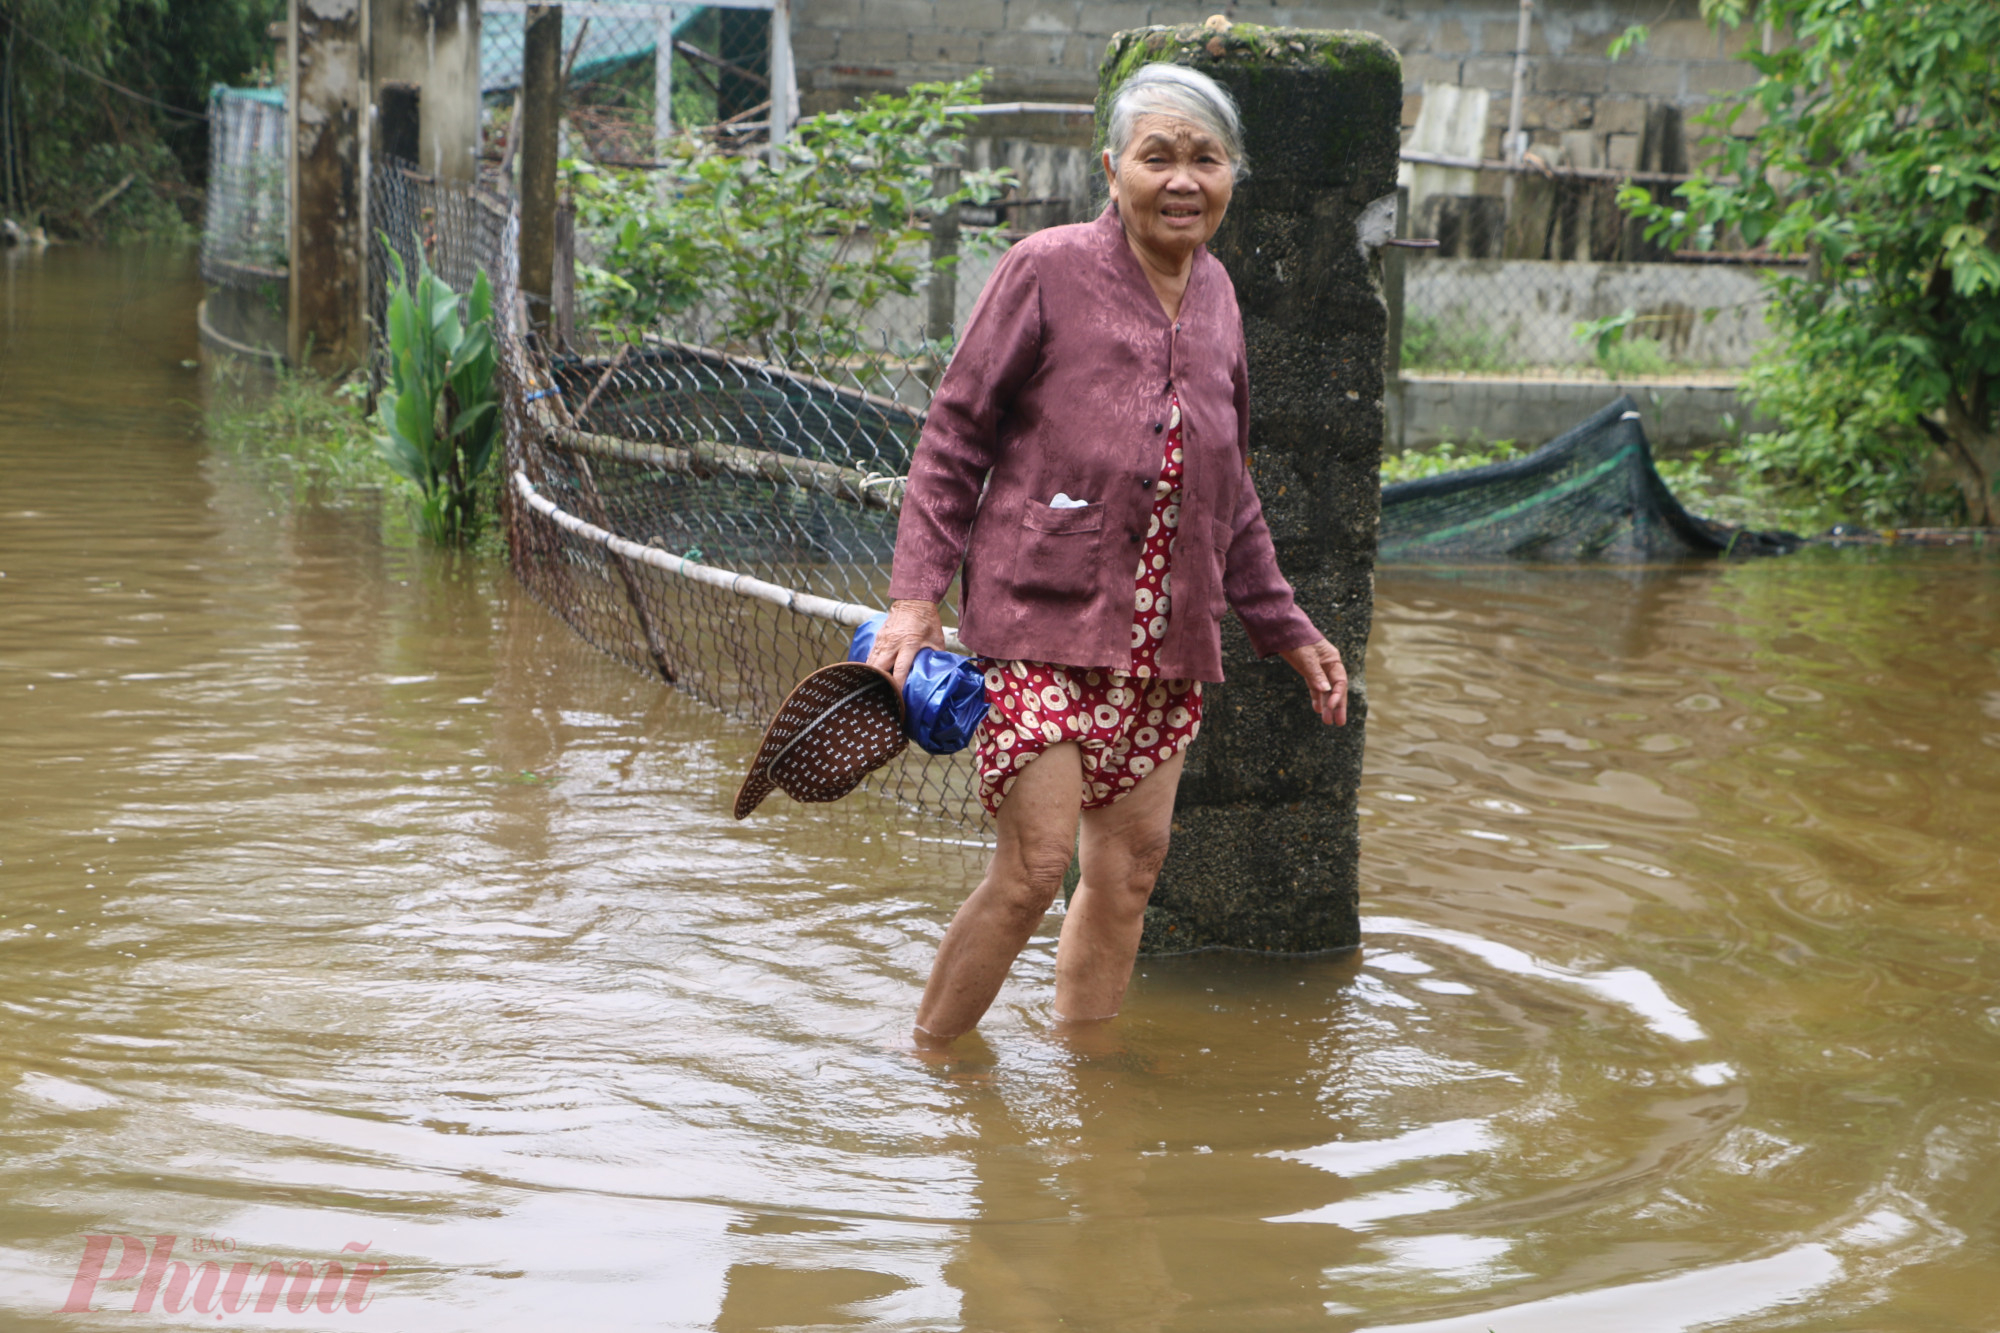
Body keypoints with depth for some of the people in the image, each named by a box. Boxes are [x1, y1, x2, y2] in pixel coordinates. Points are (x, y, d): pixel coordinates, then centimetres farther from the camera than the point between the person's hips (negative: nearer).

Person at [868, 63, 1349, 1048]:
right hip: (1041, 620, -6)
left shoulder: (1216, 295, 11)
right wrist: (915, 596, -12)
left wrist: (1286, 630, 22)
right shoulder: (1047, 271, -7)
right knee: (1034, 866, -7)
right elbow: (953, 439, -4)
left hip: (1164, 638, 6)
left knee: (1130, 870, 8)